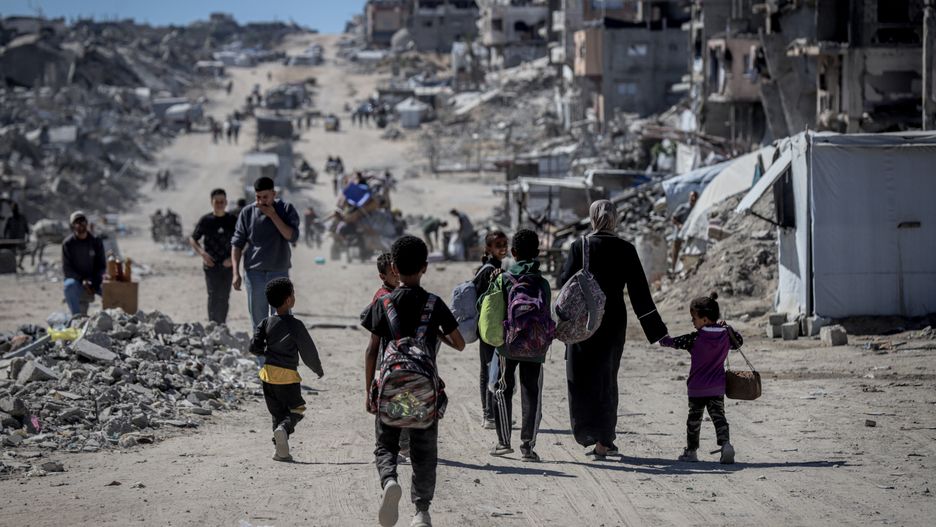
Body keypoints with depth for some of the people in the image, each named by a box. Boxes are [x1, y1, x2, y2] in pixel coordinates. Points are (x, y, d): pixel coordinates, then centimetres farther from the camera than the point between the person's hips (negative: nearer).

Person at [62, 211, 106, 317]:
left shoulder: (96, 241, 1)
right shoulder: (68, 243, -5)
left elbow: (102, 265, 3)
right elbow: (66, 268, -8)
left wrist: (94, 283, -15)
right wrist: (82, 280, -23)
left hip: (93, 281, 2)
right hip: (76, 279, -2)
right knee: (70, 285, -37)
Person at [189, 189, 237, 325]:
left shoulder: (233, 220, 3)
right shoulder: (205, 220, 0)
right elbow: (192, 239, 8)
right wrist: (202, 252, -9)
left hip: (227, 264, 2)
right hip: (211, 264, -2)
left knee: (224, 297, 7)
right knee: (213, 296, -11)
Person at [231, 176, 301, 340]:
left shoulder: (286, 210, -1)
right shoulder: (248, 213, 1)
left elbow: (292, 236, -14)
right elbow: (237, 243, 3)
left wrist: (273, 215, -18)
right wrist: (236, 273, -4)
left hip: (279, 272, -1)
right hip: (254, 272, 1)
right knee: (258, 319, 7)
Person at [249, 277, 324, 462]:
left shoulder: (267, 323, 2)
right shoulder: (295, 325, -11)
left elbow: (254, 347, 1)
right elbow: (308, 350, -6)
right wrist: (318, 369, 10)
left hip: (268, 372, 5)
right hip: (287, 375, -5)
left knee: (277, 412, 15)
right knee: (296, 409, 8)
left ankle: (281, 450, 3)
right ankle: (284, 428, -24)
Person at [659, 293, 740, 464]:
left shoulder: (695, 338, -14)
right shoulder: (725, 335, -1)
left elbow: (674, 342, -7)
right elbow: (739, 342, 17)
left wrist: (663, 338, 10)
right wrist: (728, 328, 20)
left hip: (697, 388, -3)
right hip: (718, 387, 3)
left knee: (694, 418, 11)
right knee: (718, 416, 1)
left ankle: (691, 451, 21)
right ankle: (725, 443, -22)